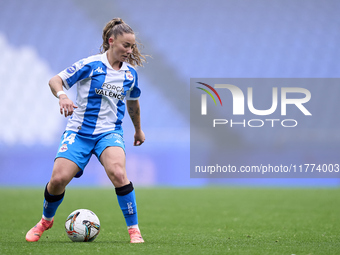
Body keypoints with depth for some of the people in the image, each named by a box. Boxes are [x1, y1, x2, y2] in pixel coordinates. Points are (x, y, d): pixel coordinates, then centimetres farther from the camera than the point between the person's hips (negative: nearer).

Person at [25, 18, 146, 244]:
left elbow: (133, 101, 26)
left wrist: (138, 129, 37)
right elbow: (55, 80, -5)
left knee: (117, 173, -28)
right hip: (79, 131, -2)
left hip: (110, 132, 2)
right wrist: (62, 95, -26)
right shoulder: (91, 65, -7)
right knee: (59, 178, -14)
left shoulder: (130, 73, 6)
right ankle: (46, 220, 18)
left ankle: (134, 229, -16)